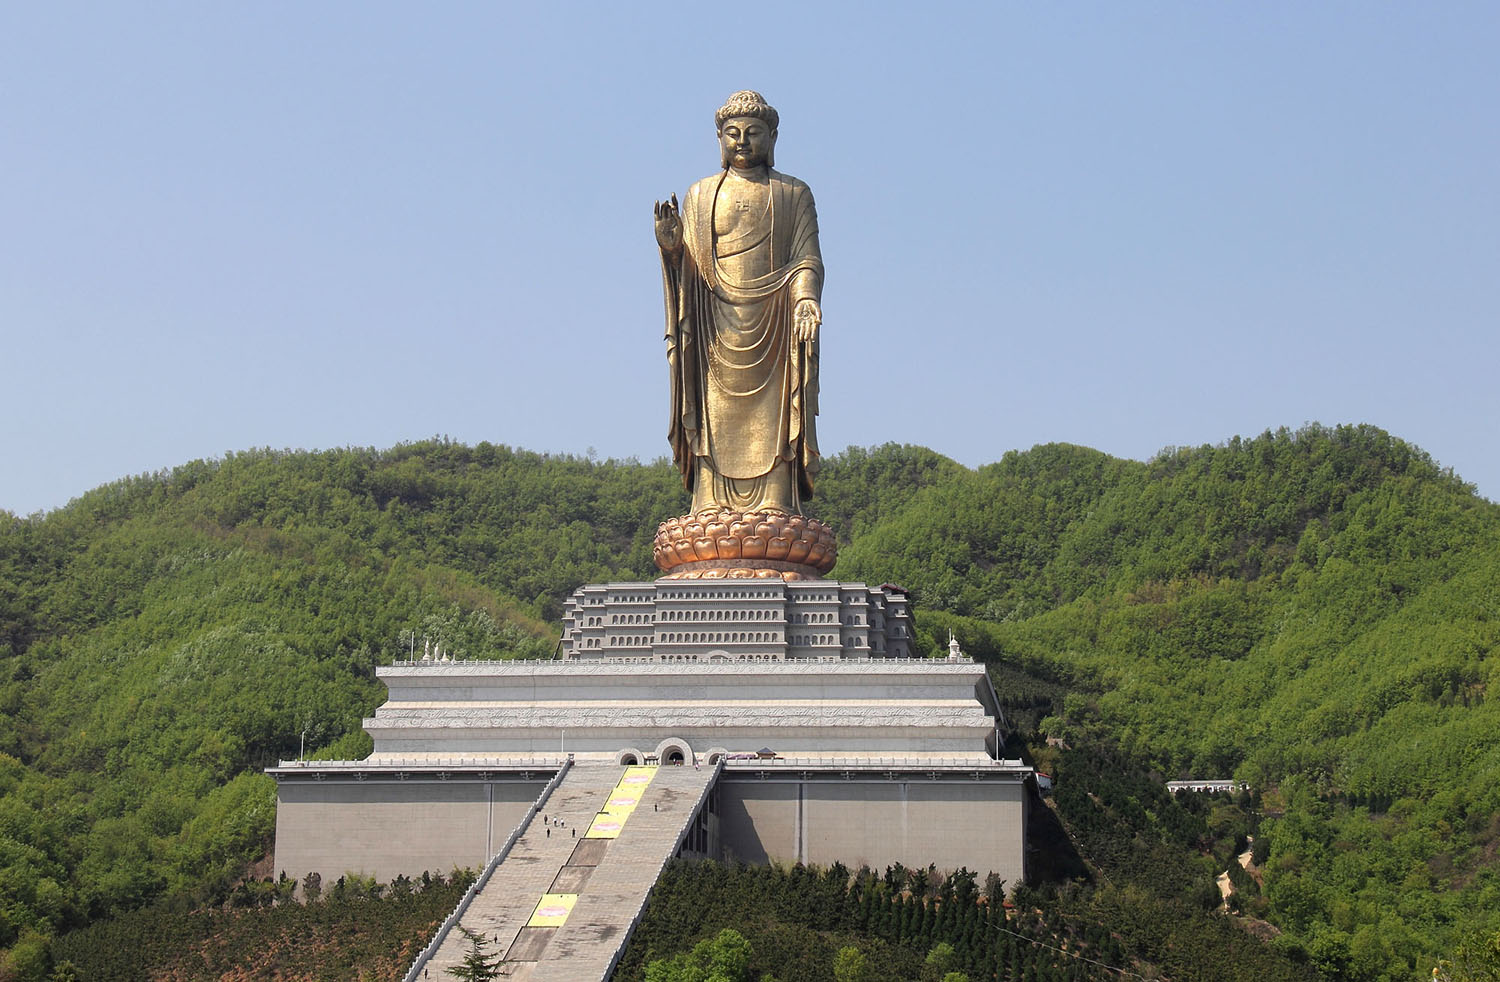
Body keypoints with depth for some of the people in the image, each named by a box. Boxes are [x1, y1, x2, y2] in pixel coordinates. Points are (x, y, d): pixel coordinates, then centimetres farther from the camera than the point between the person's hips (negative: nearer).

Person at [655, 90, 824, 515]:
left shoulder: (794, 194, 12)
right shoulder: (701, 195, 16)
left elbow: (807, 260, 3)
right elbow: (686, 269, 11)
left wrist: (806, 300, -17)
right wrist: (670, 245, -11)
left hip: (774, 333, -1)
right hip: (717, 335, 1)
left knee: (771, 438, -8)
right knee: (717, 437, -6)